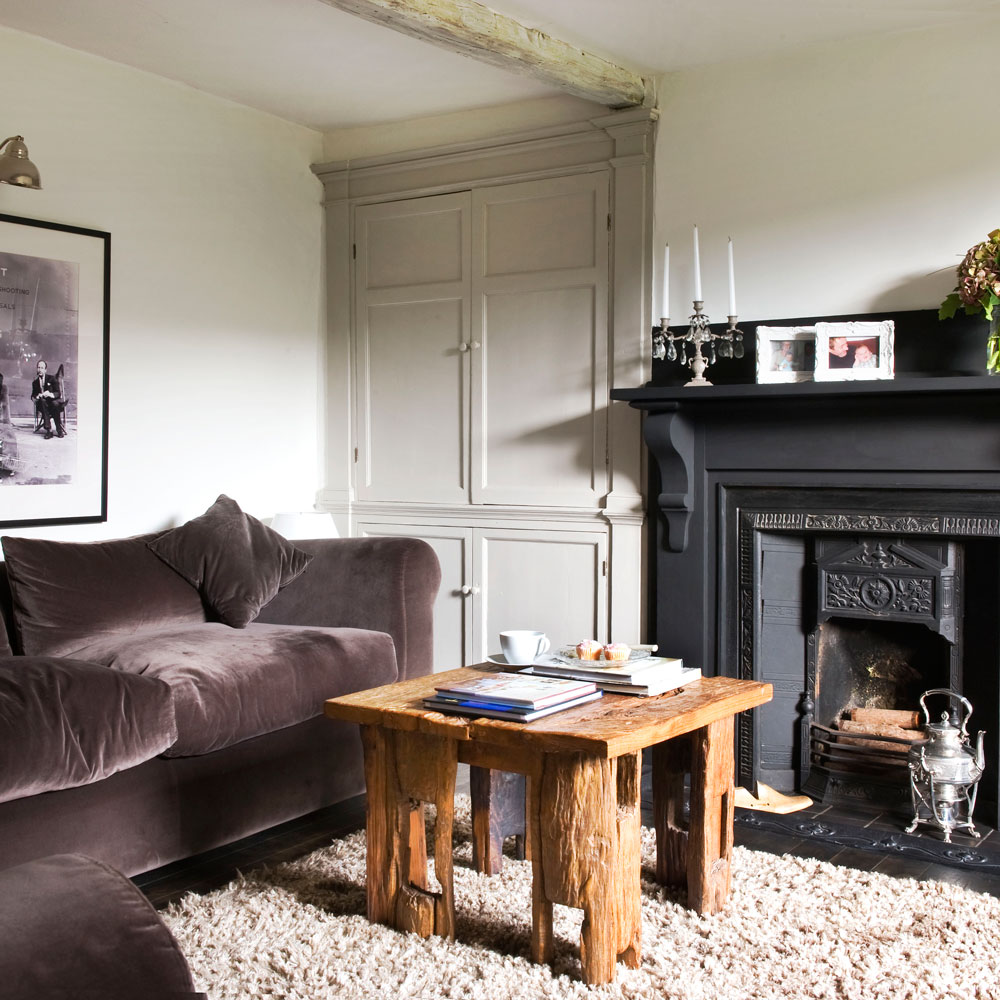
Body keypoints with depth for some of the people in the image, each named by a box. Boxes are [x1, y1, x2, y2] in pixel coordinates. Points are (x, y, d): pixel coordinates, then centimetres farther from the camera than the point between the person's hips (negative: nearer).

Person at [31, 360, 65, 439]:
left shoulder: (52, 378, 5)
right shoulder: (35, 383, 16)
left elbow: (58, 393, -3)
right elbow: (33, 396, 13)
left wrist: (50, 394, -25)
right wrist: (37, 396, -12)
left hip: (54, 400, -2)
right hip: (43, 403, 2)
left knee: (55, 403, -39)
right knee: (42, 401, -35)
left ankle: (59, 430, -28)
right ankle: (48, 430, -43)